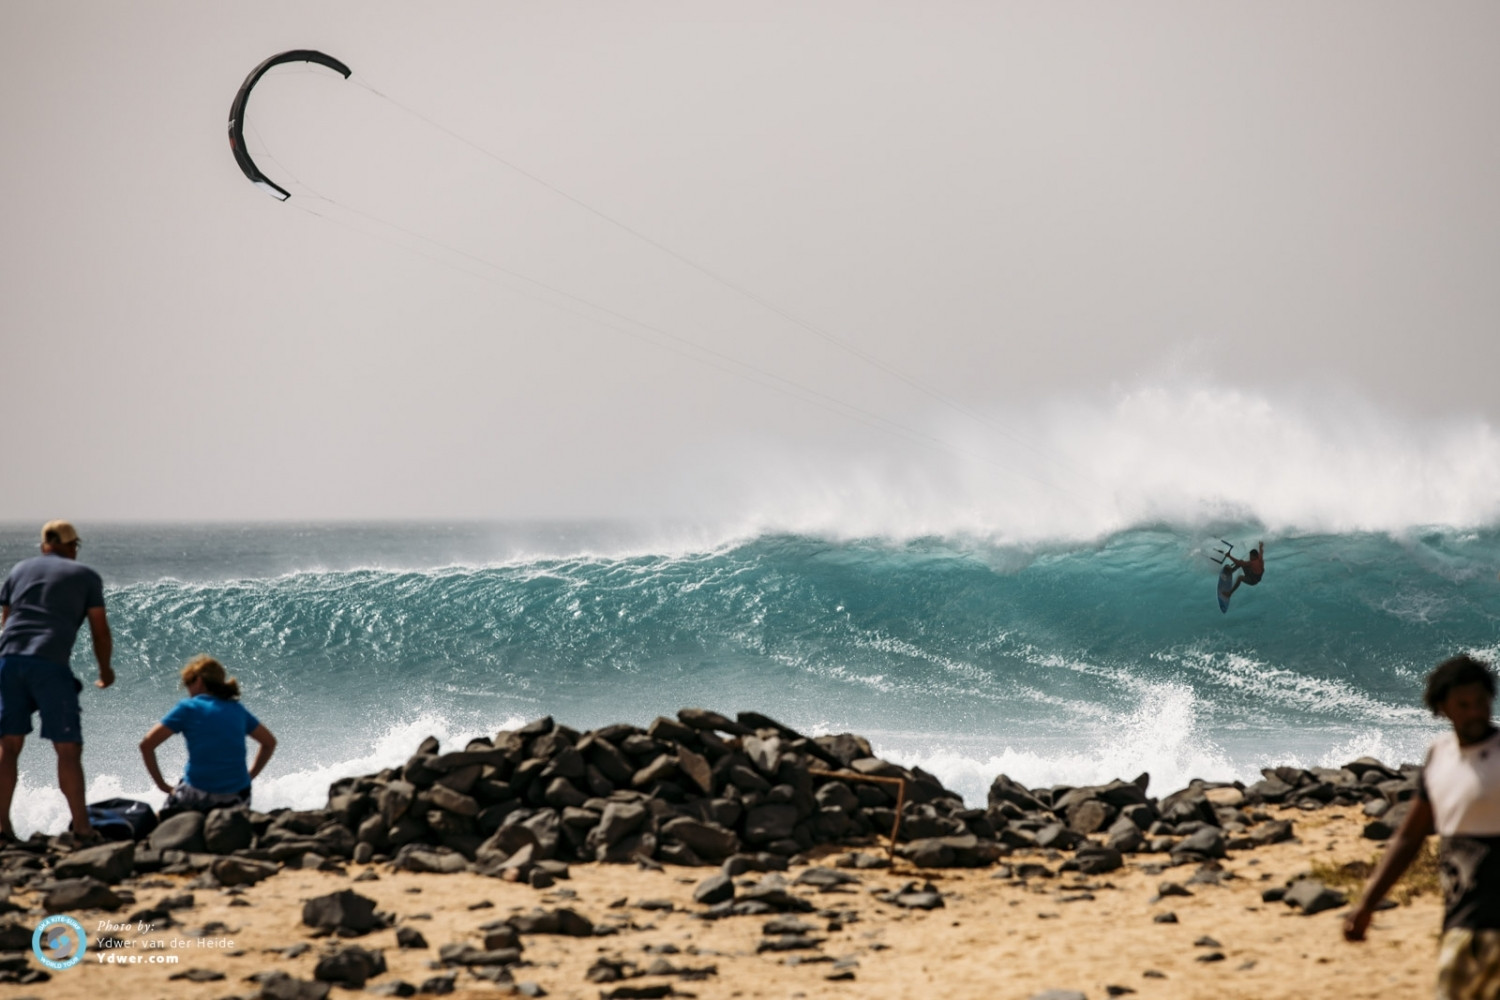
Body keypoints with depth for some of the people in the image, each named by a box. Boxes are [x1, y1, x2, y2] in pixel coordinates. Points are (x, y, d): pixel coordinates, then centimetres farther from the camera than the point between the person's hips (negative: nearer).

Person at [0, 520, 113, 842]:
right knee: (68, 749, 1)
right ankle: (81, 827, 0)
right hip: (50, 664, -4)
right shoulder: (86, 576, 13)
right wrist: (105, 671, 27)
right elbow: (100, 633, 11)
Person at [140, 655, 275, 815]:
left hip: (198, 794, -3)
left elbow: (147, 745, -4)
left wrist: (162, 785, 2)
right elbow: (269, 742, 21)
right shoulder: (237, 709, 12)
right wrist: (249, 776, 20)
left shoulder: (187, 707, 0)